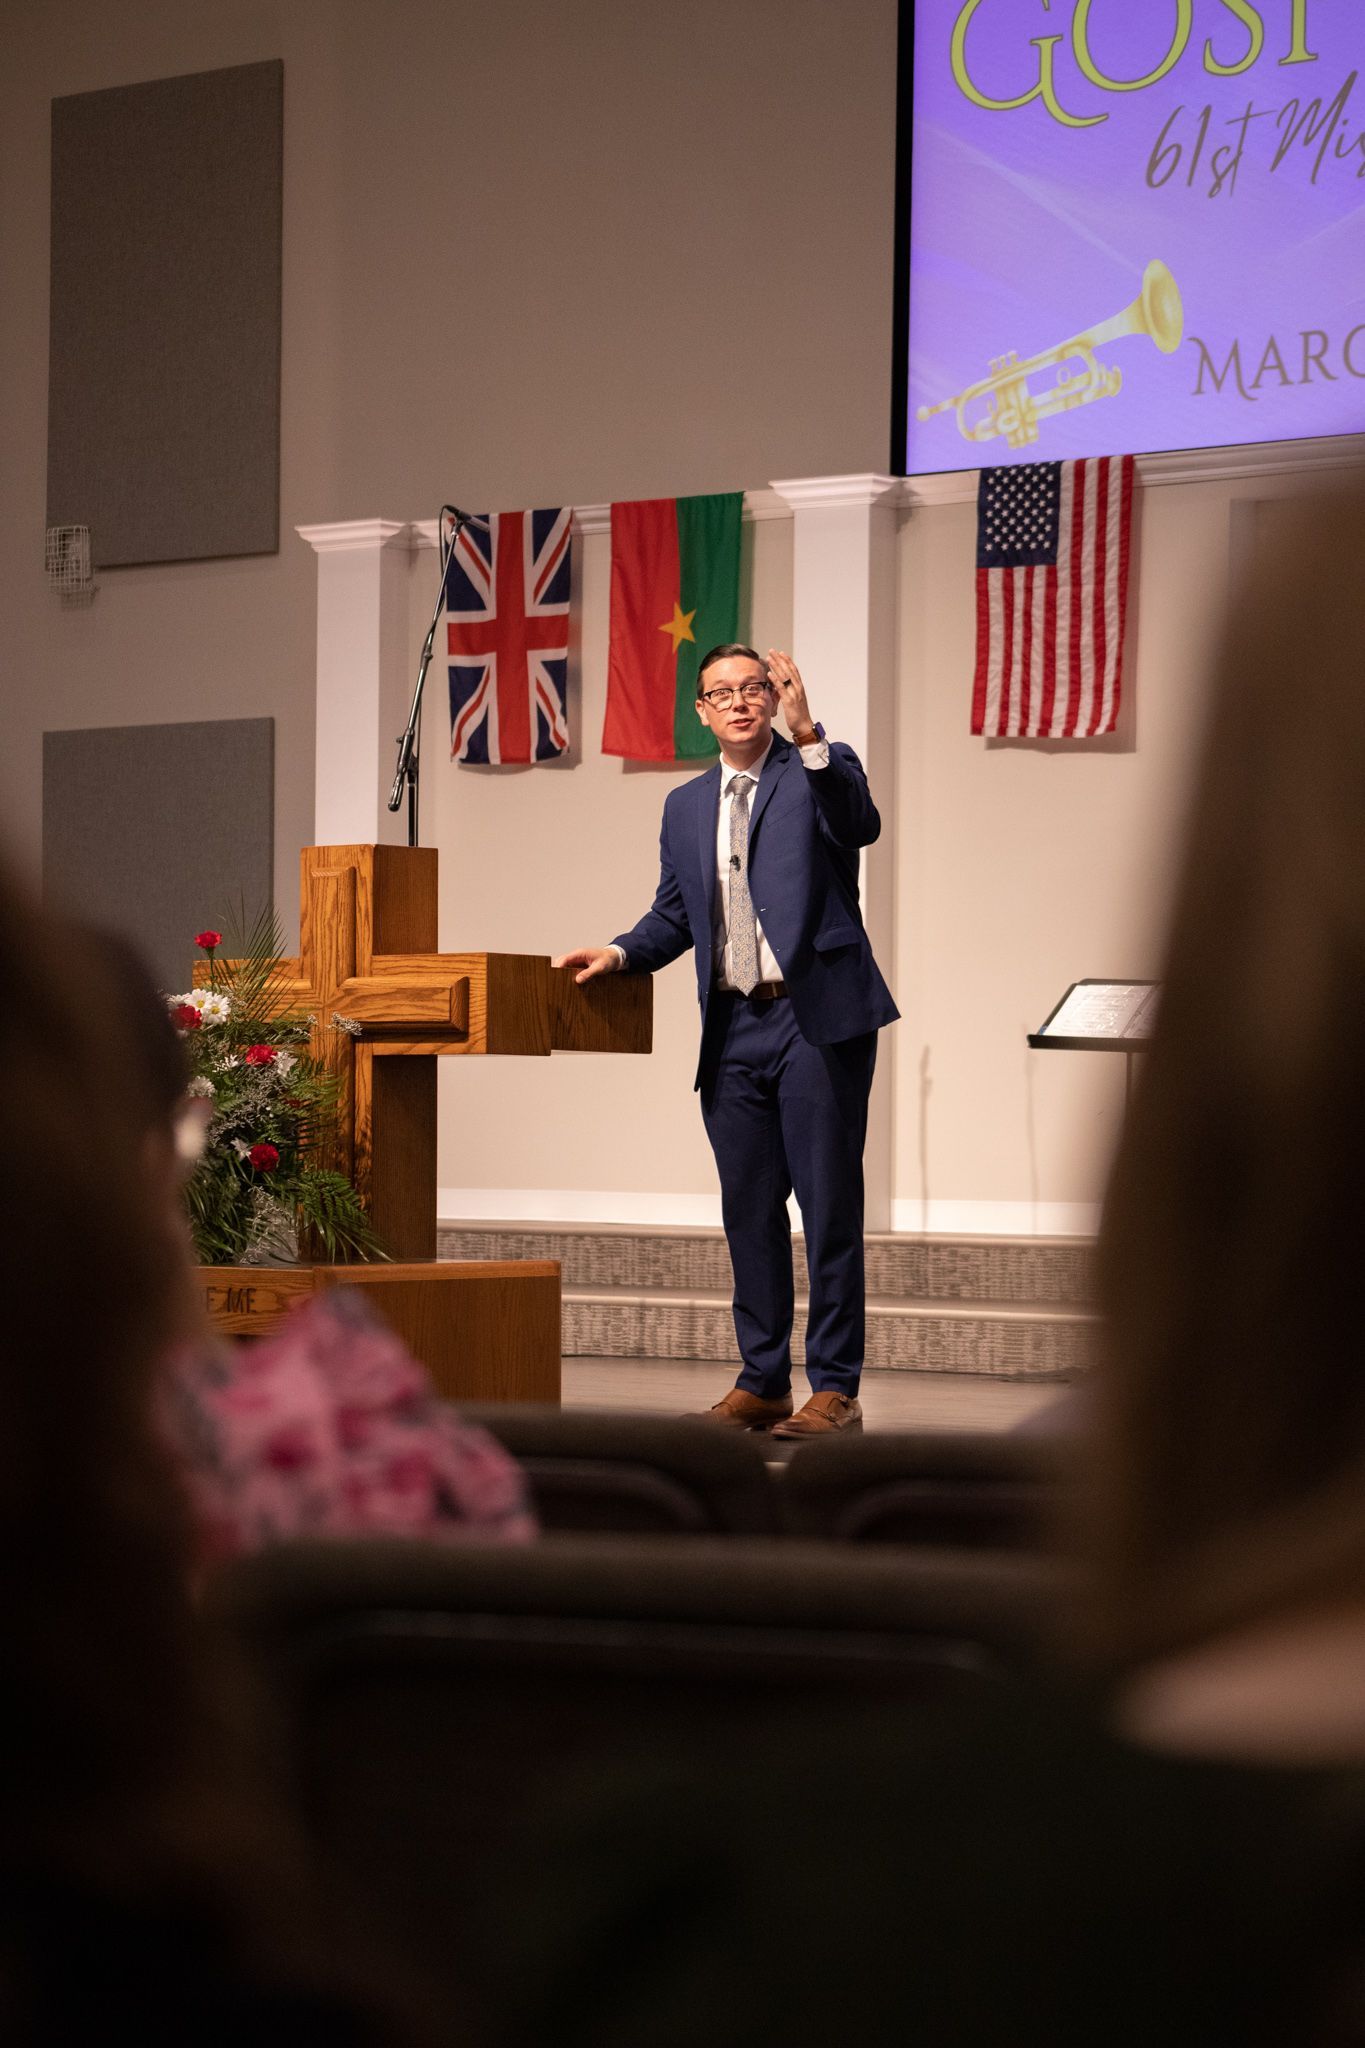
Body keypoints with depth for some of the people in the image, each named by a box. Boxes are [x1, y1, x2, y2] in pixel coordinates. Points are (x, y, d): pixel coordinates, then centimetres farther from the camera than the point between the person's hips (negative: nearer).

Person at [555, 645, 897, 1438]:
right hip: (734, 1031, 6)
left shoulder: (821, 771, 1)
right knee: (749, 1210, 9)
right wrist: (620, 953, 4)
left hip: (816, 1017, -6)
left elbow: (862, 825, -21)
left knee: (829, 1205, -3)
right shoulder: (686, 806, 17)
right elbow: (674, 917, 22)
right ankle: (762, 1381, 16)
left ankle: (835, 1386, 1)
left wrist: (808, 734, -30)